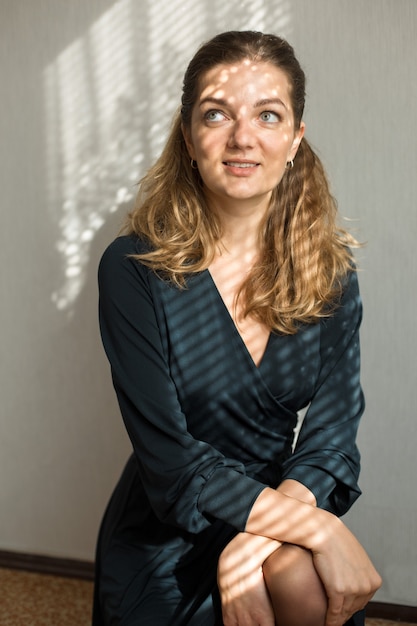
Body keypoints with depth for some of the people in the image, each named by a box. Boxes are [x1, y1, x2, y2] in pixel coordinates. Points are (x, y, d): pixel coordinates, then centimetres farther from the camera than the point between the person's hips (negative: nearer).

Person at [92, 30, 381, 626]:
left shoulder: (331, 273, -2)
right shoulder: (134, 268, -11)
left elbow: (330, 438, -6)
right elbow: (168, 457, -15)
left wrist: (261, 538, -24)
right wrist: (316, 527, -24)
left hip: (283, 509, 3)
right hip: (166, 539, -2)